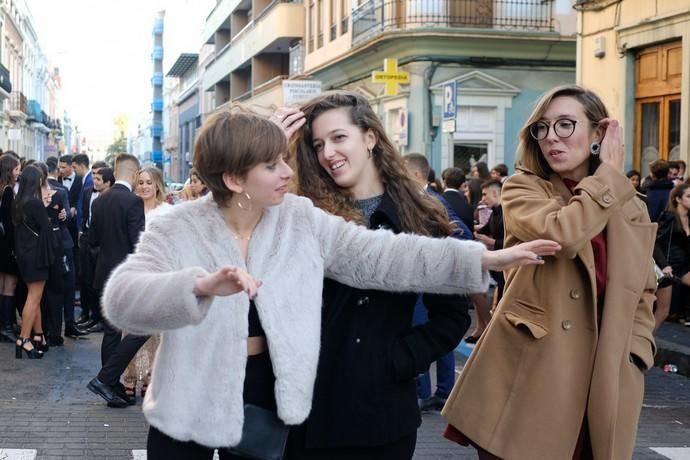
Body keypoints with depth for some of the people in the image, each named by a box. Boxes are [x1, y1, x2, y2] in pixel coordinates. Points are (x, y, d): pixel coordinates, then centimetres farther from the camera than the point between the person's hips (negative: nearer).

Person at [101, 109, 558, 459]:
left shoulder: (301, 219, -3)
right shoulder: (176, 229, -12)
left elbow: (381, 255, -7)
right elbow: (122, 298, -26)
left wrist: (487, 258, -13)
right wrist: (201, 286, -46)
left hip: (265, 400, 3)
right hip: (190, 407, -2)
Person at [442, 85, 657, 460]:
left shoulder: (631, 209, 11)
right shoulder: (522, 190, -1)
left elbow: (642, 294, 19)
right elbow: (560, 232, -22)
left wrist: (634, 356, 3)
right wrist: (610, 174, -8)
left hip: (602, 384, 4)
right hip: (526, 377, -3)